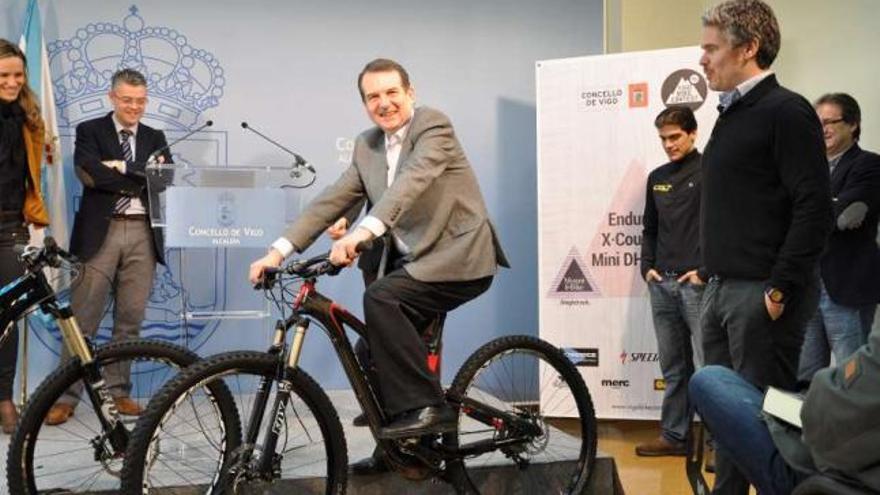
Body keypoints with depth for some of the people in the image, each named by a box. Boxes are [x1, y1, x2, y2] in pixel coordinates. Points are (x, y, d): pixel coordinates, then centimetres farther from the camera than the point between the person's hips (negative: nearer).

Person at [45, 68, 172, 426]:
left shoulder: (155, 138, 16)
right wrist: (140, 177, -9)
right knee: (83, 319, -4)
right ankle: (66, 396, 2)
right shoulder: (90, 131, 7)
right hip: (100, 232, -3)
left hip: (142, 234, 3)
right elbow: (88, 173, -11)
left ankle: (117, 390, 16)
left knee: (130, 319, 6)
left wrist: (118, 168, -8)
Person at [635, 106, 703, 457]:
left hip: (697, 283, -6)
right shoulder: (657, 178, 16)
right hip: (661, 284, 6)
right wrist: (647, 267, 10)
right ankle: (673, 436, 18)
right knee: (673, 367, 11)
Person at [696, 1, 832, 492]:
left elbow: (814, 208, -17)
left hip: (761, 294, -8)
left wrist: (780, 289, -19)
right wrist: (712, 275, 15)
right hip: (721, 291, 9)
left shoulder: (786, 112, -10)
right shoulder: (731, 115, 16)